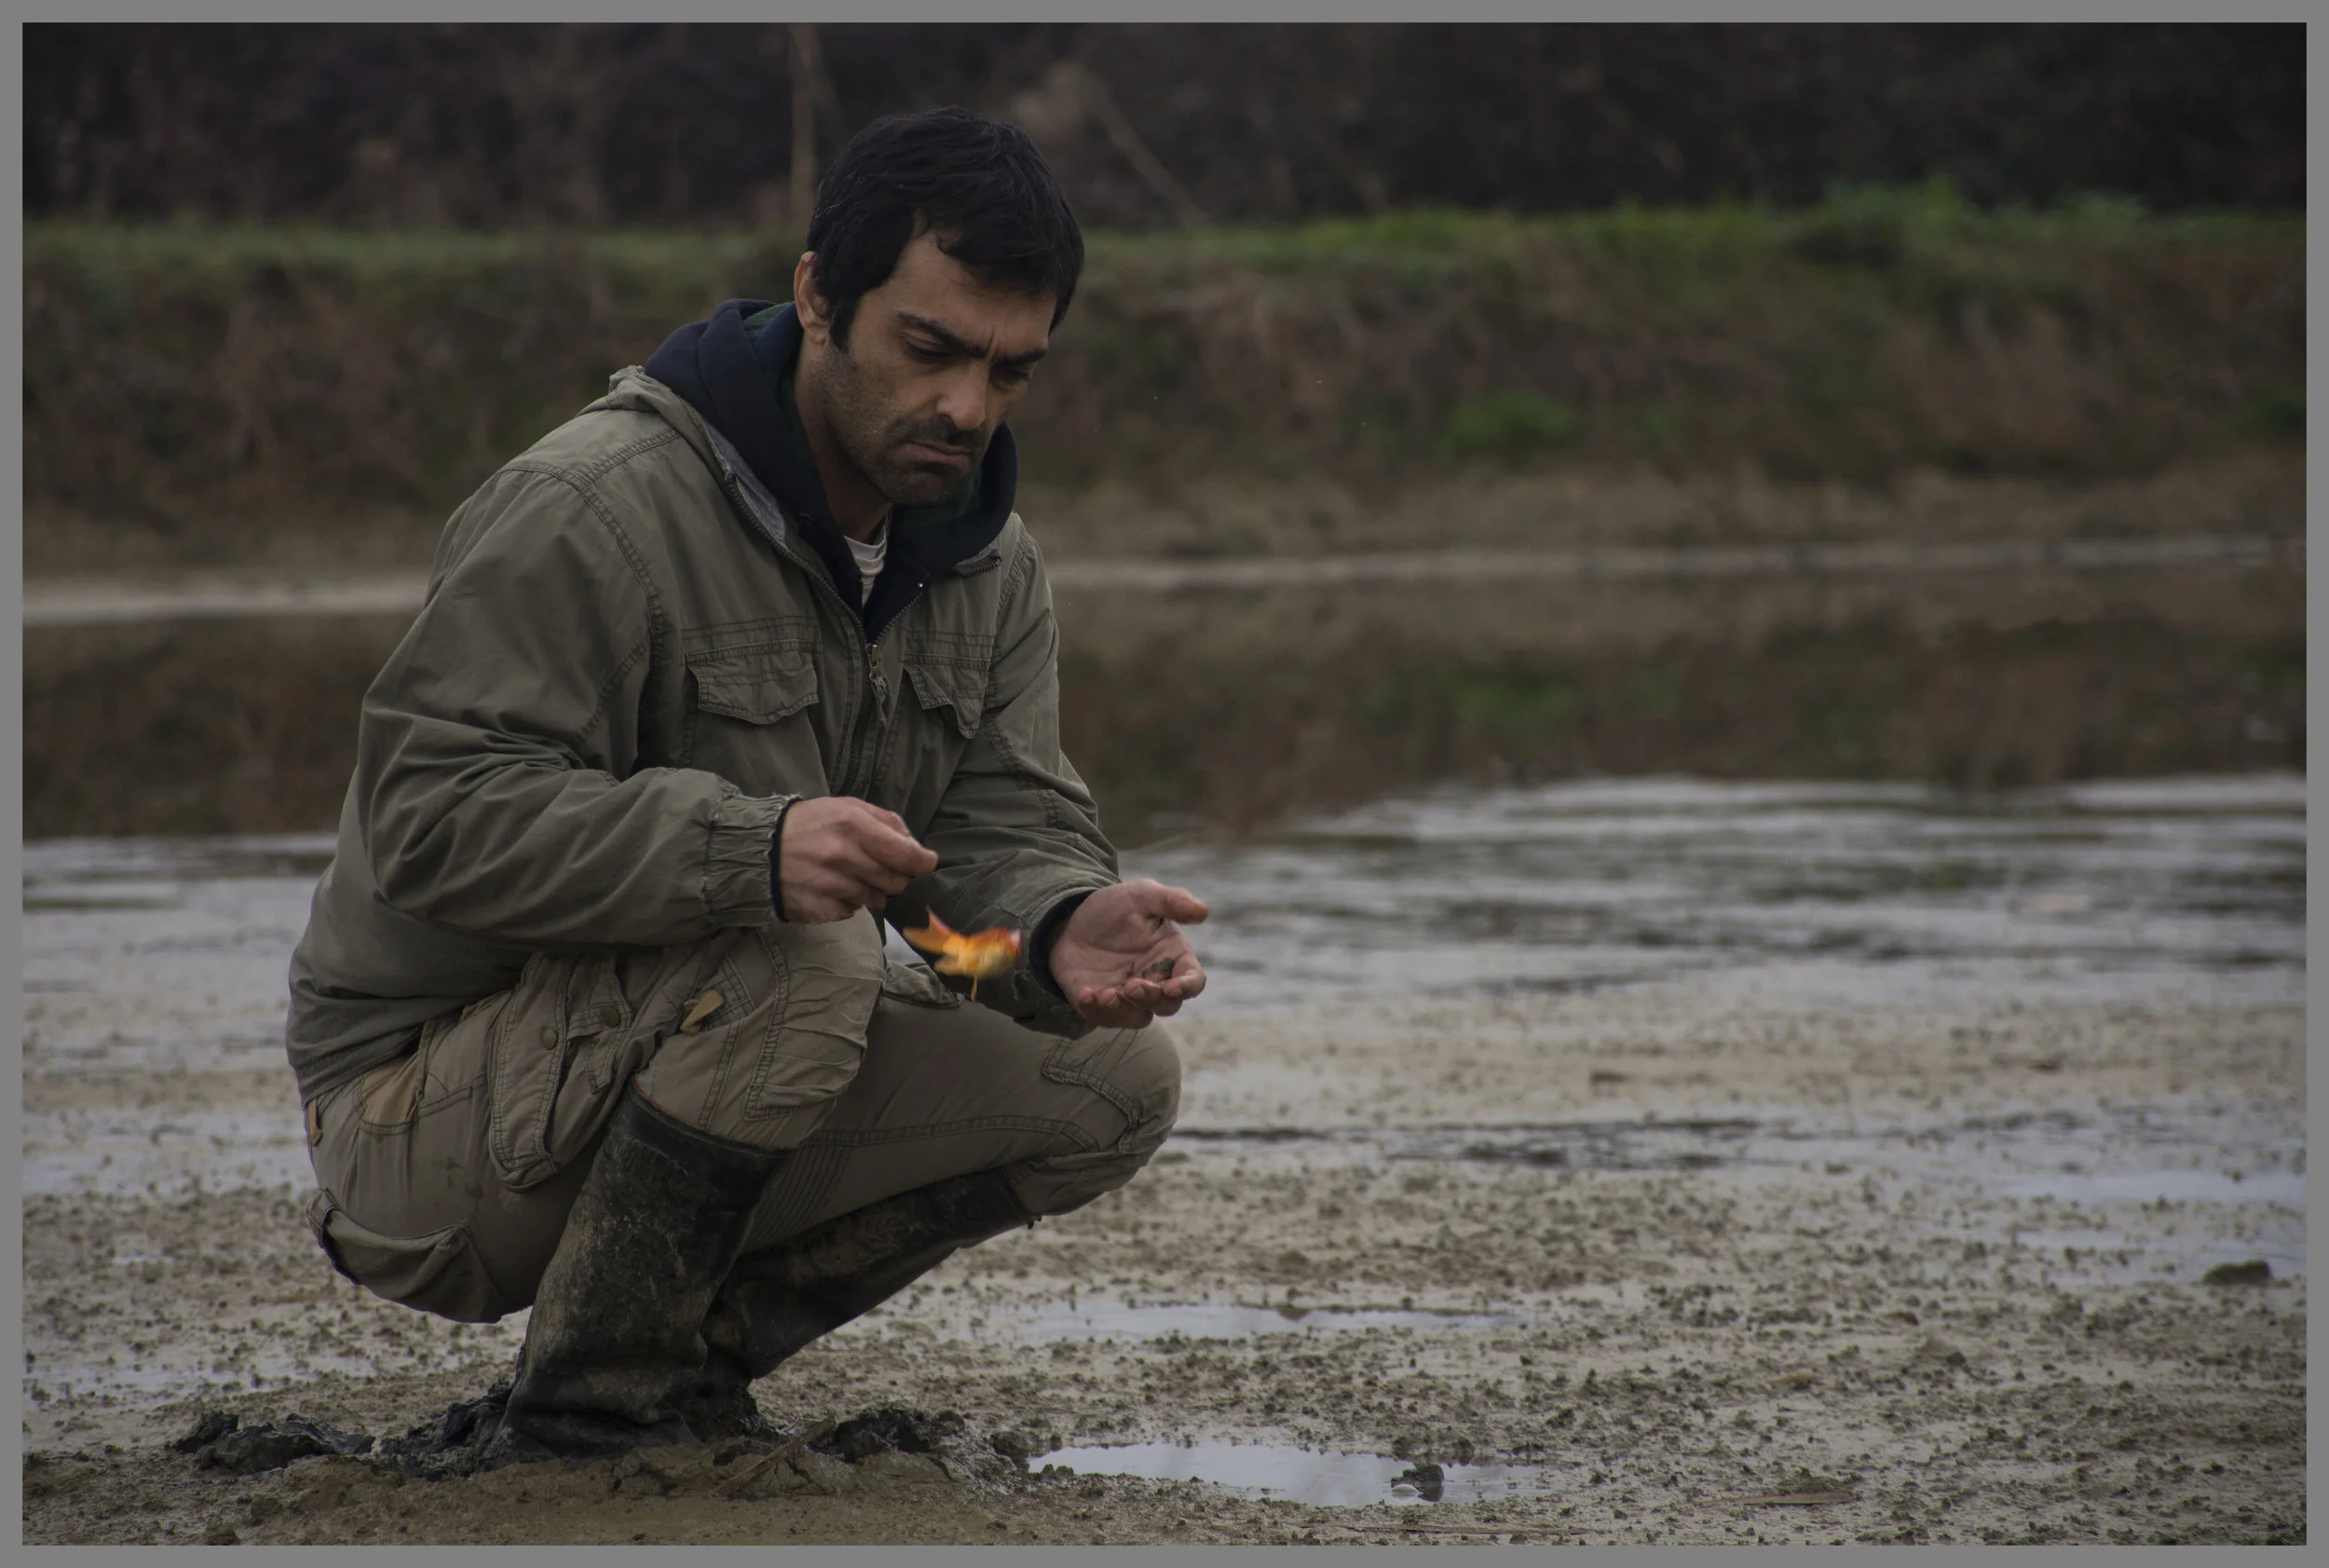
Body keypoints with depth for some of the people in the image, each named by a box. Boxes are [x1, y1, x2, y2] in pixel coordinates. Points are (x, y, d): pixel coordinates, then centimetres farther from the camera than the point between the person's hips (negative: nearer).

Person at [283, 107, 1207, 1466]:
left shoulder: (990, 560, 5)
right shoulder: (591, 507, -21)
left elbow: (1003, 823, -1)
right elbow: (437, 814, -28)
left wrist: (1065, 928, -27)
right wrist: (748, 852, -42)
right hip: (422, 1108, -7)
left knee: (1116, 1081, -6)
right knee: (804, 959, -34)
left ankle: (693, 1350, 5)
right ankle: (582, 1421, -17)